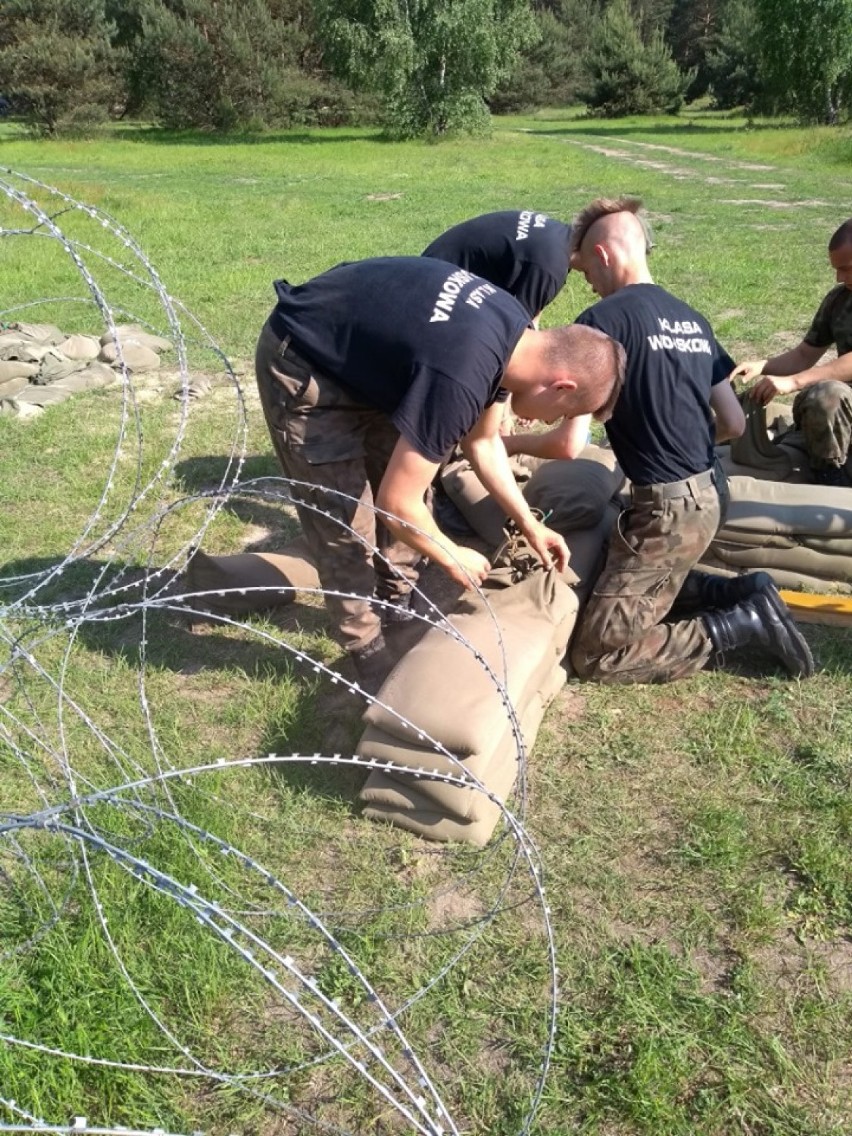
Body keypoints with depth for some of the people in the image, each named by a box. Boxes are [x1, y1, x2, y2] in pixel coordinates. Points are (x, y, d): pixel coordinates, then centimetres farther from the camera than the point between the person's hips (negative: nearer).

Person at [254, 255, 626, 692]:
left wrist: (529, 526, 11)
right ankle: (368, 653, 13)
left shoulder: (515, 333, -6)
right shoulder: (459, 378, -35)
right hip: (301, 363, -9)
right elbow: (396, 505, -28)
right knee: (348, 525, -6)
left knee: (408, 478, 14)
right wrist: (454, 558, -10)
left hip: (357, 347, 9)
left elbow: (482, 440, 10)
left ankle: (397, 607, 31)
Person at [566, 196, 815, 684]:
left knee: (595, 654, -3)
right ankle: (743, 593, 12)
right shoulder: (691, 318, 11)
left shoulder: (604, 319, -13)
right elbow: (735, 423, 14)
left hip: (667, 508, -9)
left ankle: (742, 623, -4)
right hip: (707, 497, 9)